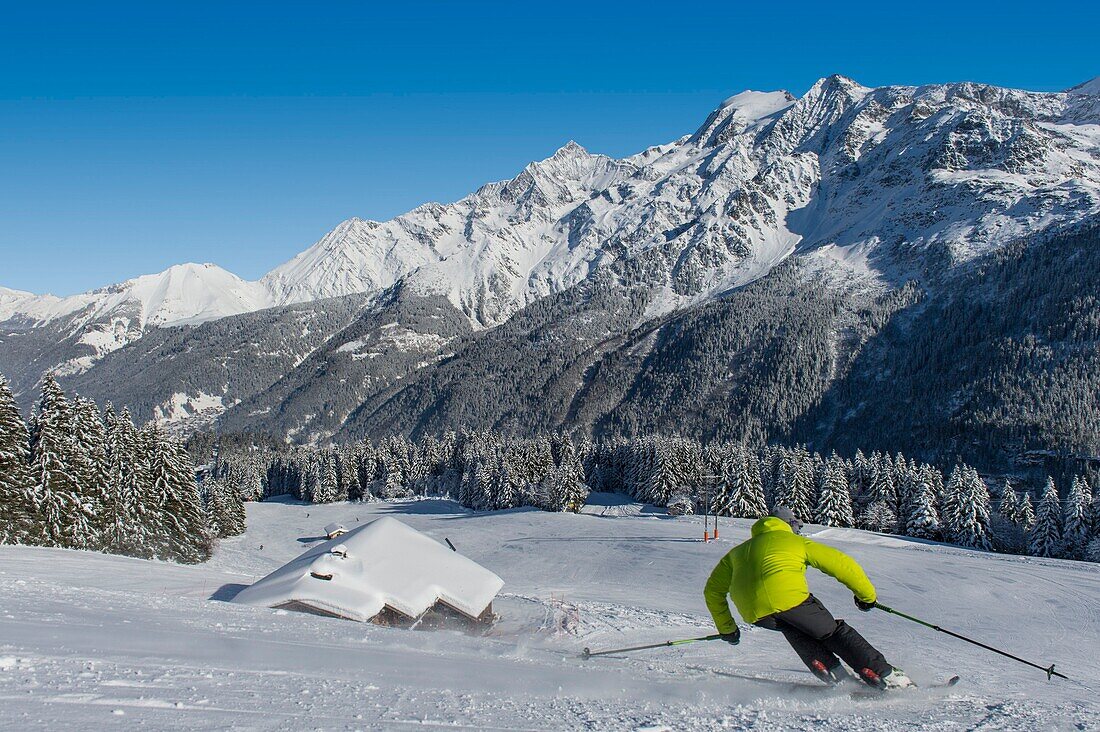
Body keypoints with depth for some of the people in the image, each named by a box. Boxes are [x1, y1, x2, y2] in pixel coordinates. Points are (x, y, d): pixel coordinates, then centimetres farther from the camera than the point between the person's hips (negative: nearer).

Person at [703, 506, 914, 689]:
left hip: (754, 612, 3)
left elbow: (713, 591, 37)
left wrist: (726, 628, 45)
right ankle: (883, 674, 9)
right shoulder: (797, 542, 27)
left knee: (793, 628, 32)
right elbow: (840, 563, 22)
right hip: (789, 596, -3)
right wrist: (867, 594, 34)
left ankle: (837, 678, 19)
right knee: (834, 633, 16)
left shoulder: (737, 551, 36)